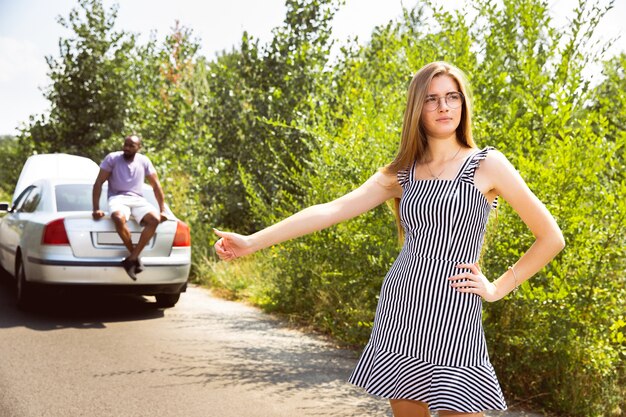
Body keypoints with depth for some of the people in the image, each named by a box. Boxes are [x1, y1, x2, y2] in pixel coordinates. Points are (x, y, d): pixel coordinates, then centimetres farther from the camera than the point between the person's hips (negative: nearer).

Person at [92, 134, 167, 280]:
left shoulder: (144, 161, 11)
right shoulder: (112, 158, 2)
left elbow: (156, 186, 14)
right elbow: (98, 183, 0)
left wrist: (162, 210, 8)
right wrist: (96, 208, -9)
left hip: (137, 199, 3)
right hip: (117, 198, -3)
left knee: (155, 219, -29)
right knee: (119, 218, -39)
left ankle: (131, 258, -29)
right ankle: (135, 256, -21)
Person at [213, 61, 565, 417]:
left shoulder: (487, 164, -2)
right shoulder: (401, 174, 9)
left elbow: (551, 238, 1)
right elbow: (330, 210, 3)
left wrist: (497, 289, -1)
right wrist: (252, 242, -2)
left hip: (452, 317, -4)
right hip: (399, 308, 4)